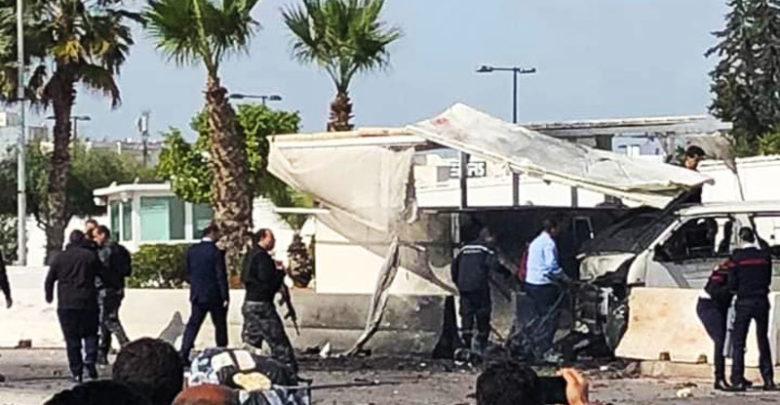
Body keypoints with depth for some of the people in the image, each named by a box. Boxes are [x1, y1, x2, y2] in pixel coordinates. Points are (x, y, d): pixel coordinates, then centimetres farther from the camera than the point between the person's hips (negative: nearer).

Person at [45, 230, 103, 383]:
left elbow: (49, 280, 11)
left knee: (72, 339, 5)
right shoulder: (90, 256, 0)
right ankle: (90, 360, -12)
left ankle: (76, 371, 2)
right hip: (88, 303, -1)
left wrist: (49, 295, 27)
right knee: (90, 334, 11)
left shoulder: (59, 258, 6)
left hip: (66, 304, 1)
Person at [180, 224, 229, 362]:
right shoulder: (216, 251, -13)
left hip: (197, 295, 4)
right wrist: (225, 296, -10)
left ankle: (184, 353, -5)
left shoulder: (192, 250, 2)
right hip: (214, 295, -4)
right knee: (220, 325, 9)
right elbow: (221, 275, -13)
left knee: (193, 324, 6)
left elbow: (187, 272, 8)